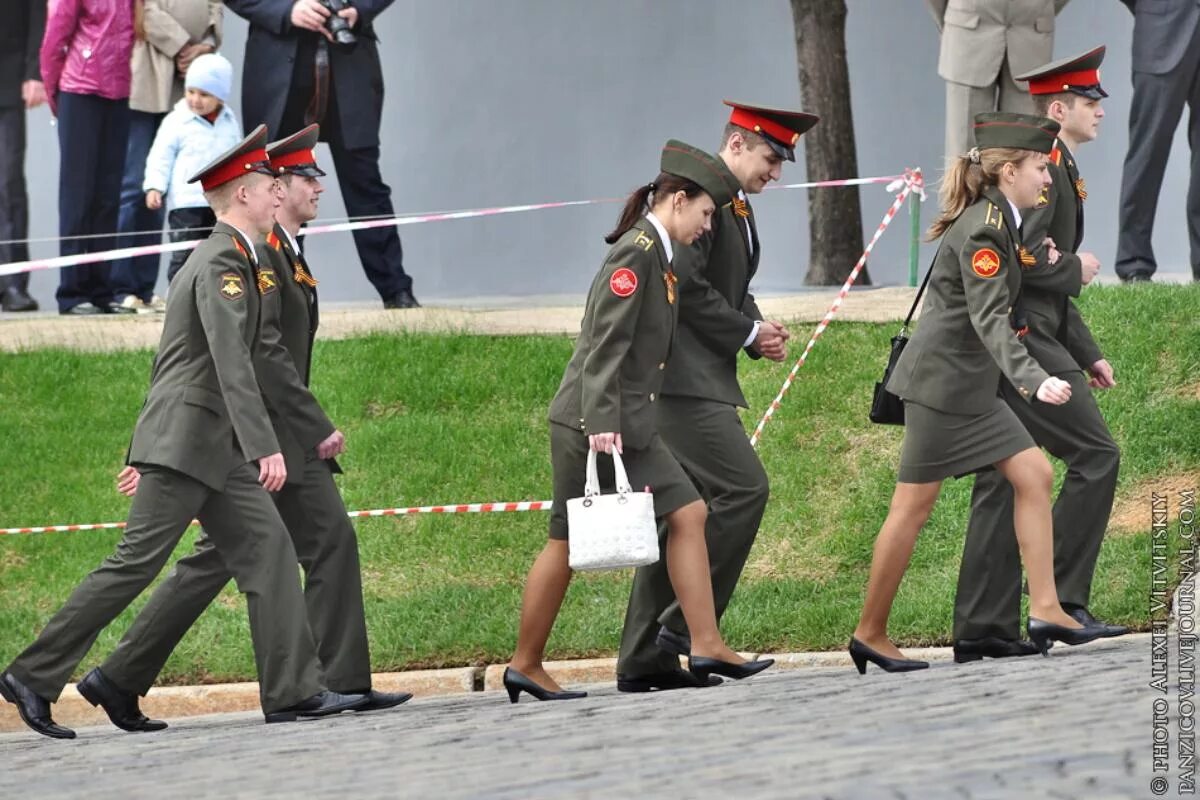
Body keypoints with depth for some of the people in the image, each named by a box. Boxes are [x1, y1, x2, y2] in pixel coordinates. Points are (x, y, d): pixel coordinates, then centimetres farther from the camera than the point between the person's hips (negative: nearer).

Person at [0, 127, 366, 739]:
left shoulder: (224, 258, 19)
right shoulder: (222, 263, -14)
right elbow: (232, 363, -25)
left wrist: (144, 455, 27)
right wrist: (266, 446, -32)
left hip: (211, 448, 10)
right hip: (186, 441, -10)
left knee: (267, 549, 2)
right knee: (138, 561, -8)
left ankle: (293, 691, -2)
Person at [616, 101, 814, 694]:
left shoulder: (735, 205, 20)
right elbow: (684, 285, -20)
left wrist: (759, 330, 5)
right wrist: (748, 334, -13)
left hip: (699, 378, 11)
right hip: (682, 374, -11)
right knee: (742, 488, -15)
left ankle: (643, 658, 10)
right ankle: (684, 626, -12)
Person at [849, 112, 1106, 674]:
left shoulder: (997, 221, 12)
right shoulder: (981, 231, -19)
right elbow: (989, 319, -29)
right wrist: (1033, 380, -38)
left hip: (971, 387, 10)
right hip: (942, 383, -10)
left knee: (1034, 475, 3)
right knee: (913, 506, -3)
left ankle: (1045, 609, 0)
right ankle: (870, 633, 4)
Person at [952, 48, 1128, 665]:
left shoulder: (1059, 169, 23)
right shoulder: (1043, 166, -11)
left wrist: (1087, 354, 23)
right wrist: (1076, 269, -7)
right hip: (1021, 340, -10)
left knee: (1001, 485, 8)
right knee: (1095, 456, -10)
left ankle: (982, 631, 7)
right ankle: (1061, 602, -10)